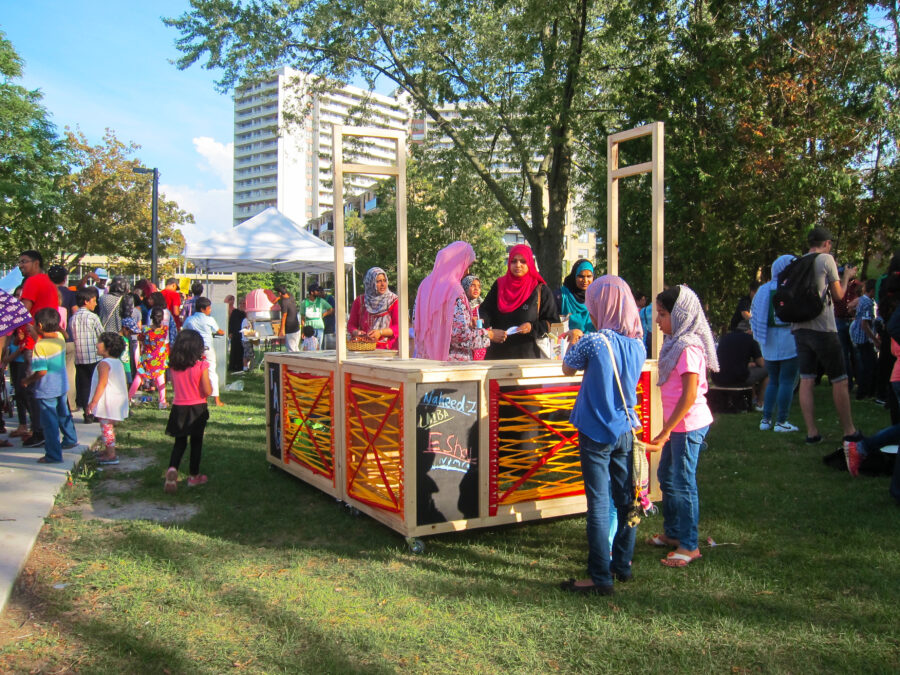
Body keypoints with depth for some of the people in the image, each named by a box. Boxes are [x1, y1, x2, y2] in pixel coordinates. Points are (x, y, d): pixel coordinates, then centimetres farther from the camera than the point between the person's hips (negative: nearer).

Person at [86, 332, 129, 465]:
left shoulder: (104, 364, -17)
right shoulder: (118, 362, 12)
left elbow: (102, 384, -23)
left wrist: (93, 401, -20)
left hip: (107, 403, -10)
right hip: (118, 400, 10)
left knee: (106, 427, -4)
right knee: (110, 426, 20)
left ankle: (111, 455, -3)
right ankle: (109, 450, 31)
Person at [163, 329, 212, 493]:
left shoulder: (173, 366, -4)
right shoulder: (201, 366, -16)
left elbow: (174, 387, 9)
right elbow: (208, 392, -15)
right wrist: (208, 377, 1)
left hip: (178, 407, 3)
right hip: (197, 409, -3)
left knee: (180, 442, 15)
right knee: (196, 442, 12)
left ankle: (172, 469, -10)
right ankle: (194, 476, 22)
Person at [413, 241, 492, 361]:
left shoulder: (425, 284, 6)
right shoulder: (455, 290, -16)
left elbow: (415, 321, 13)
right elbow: (460, 332, -21)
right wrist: (489, 334, -7)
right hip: (453, 360, -8)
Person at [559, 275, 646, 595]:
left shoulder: (592, 342, -16)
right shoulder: (637, 344, 1)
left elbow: (568, 369, 1)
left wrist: (573, 342, 19)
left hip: (596, 433, -6)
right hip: (626, 431, 6)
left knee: (599, 505, -1)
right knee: (625, 499, 15)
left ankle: (601, 578, 4)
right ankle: (623, 565, 28)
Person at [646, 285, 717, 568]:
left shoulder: (688, 347, -19)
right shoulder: (675, 342, 10)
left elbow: (690, 395, -23)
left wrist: (665, 432, -21)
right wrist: (667, 430, 15)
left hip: (688, 425, -10)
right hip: (678, 424, 10)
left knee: (683, 483, -1)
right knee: (667, 476, 20)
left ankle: (689, 546, 12)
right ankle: (672, 533, 35)